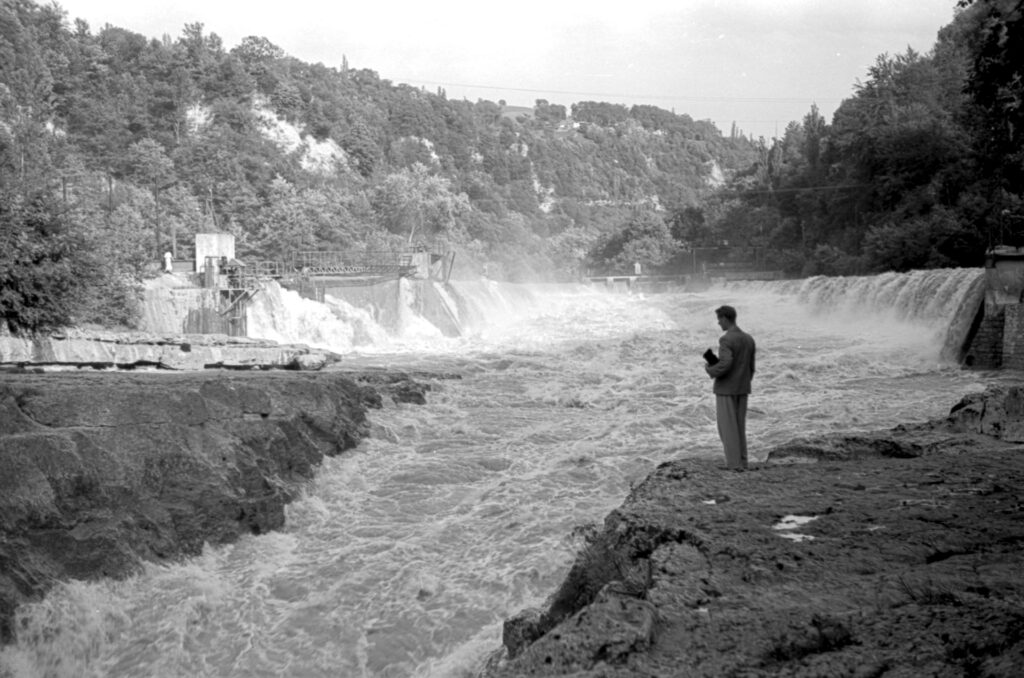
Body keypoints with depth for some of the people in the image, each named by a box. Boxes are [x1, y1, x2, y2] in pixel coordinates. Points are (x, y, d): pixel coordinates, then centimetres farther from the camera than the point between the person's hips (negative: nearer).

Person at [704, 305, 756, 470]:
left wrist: (710, 370, -8)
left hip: (725, 388, -7)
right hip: (742, 389, 7)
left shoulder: (726, 340, -19)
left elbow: (724, 365, -29)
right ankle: (741, 461, 16)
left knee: (727, 427, 1)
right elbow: (750, 368, 10)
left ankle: (734, 462, 0)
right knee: (739, 425, 15)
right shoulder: (749, 339, 6)